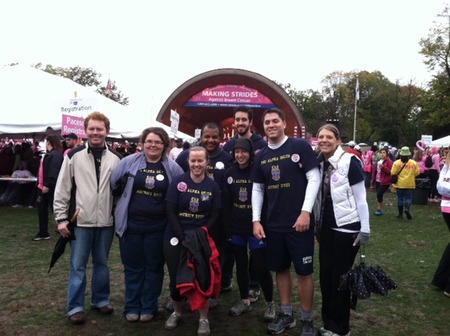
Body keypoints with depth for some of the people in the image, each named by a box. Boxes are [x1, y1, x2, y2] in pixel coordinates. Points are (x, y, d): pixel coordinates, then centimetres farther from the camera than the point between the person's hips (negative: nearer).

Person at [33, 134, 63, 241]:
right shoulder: (48, 154, 16)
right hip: (43, 186, 11)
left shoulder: (55, 155, -17)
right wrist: (40, 184, 17)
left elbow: (54, 172, -26)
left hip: (50, 187, -11)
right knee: (42, 209, 13)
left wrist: (48, 185, -29)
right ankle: (43, 233, 22)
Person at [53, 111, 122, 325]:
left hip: (106, 221, 2)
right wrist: (61, 218, -5)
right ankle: (75, 307, 17)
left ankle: (100, 300, 31)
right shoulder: (74, 156, -3)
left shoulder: (116, 159, 3)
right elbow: (62, 189, -2)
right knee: (78, 266, 5)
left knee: (102, 263, 15)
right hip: (81, 221, -2)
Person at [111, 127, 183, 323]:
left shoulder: (172, 167, -2)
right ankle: (132, 307, 27)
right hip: (131, 224, 0)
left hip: (157, 227, 0)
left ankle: (149, 307, 27)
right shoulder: (129, 162, -3)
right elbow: (111, 184, 3)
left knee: (153, 267, 11)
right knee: (133, 267, 12)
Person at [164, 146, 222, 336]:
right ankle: (177, 312, 32)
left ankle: (204, 319, 15)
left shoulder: (213, 186, 0)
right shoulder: (178, 182, -4)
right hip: (176, 236, 0)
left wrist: (200, 234, -15)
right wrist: (182, 237, -15)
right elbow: (170, 212, -7)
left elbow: (215, 216, 0)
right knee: (175, 277, 7)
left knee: (203, 277, -4)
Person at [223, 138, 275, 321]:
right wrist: (227, 225, 2)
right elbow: (226, 202, 6)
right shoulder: (230, 173, 4)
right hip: (236, 228, 4)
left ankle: (270, 303, 17)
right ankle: (244, 301, 29)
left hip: (256, 227, -4)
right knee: (241, 265, 14)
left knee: (261, 266, -2)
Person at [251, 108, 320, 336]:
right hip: (273, 224, 5)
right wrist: (256, 220, 3)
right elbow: (257, 189, 11)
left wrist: (306, 212, -17)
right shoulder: (261, 156, 9)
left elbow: (314, 178, -10)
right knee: (281, 269, 14)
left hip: (299, 222, -4)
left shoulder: (300, 146, -6)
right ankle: (286, 314, 30)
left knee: (304, 271, 4)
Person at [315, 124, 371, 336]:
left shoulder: (349, 161, -11)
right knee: (326, 275, 10)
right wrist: (317, 227, 15)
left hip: (347, 228, -6)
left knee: (340, 277, 3)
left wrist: (365, 229, -13)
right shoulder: (319, 163, 6)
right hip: (326, 228, 6)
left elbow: (360, 197, -11)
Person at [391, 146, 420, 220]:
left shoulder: (397, 163, -9)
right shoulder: (413, 163, -5)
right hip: (410, 184, 0)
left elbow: (393, 173, -10)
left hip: (400, 184, 0)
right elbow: (417, 172, -1)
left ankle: (400, 214, 12)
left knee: (400, 198, 9)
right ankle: (407, 208, -19)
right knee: (408, 197, 9)